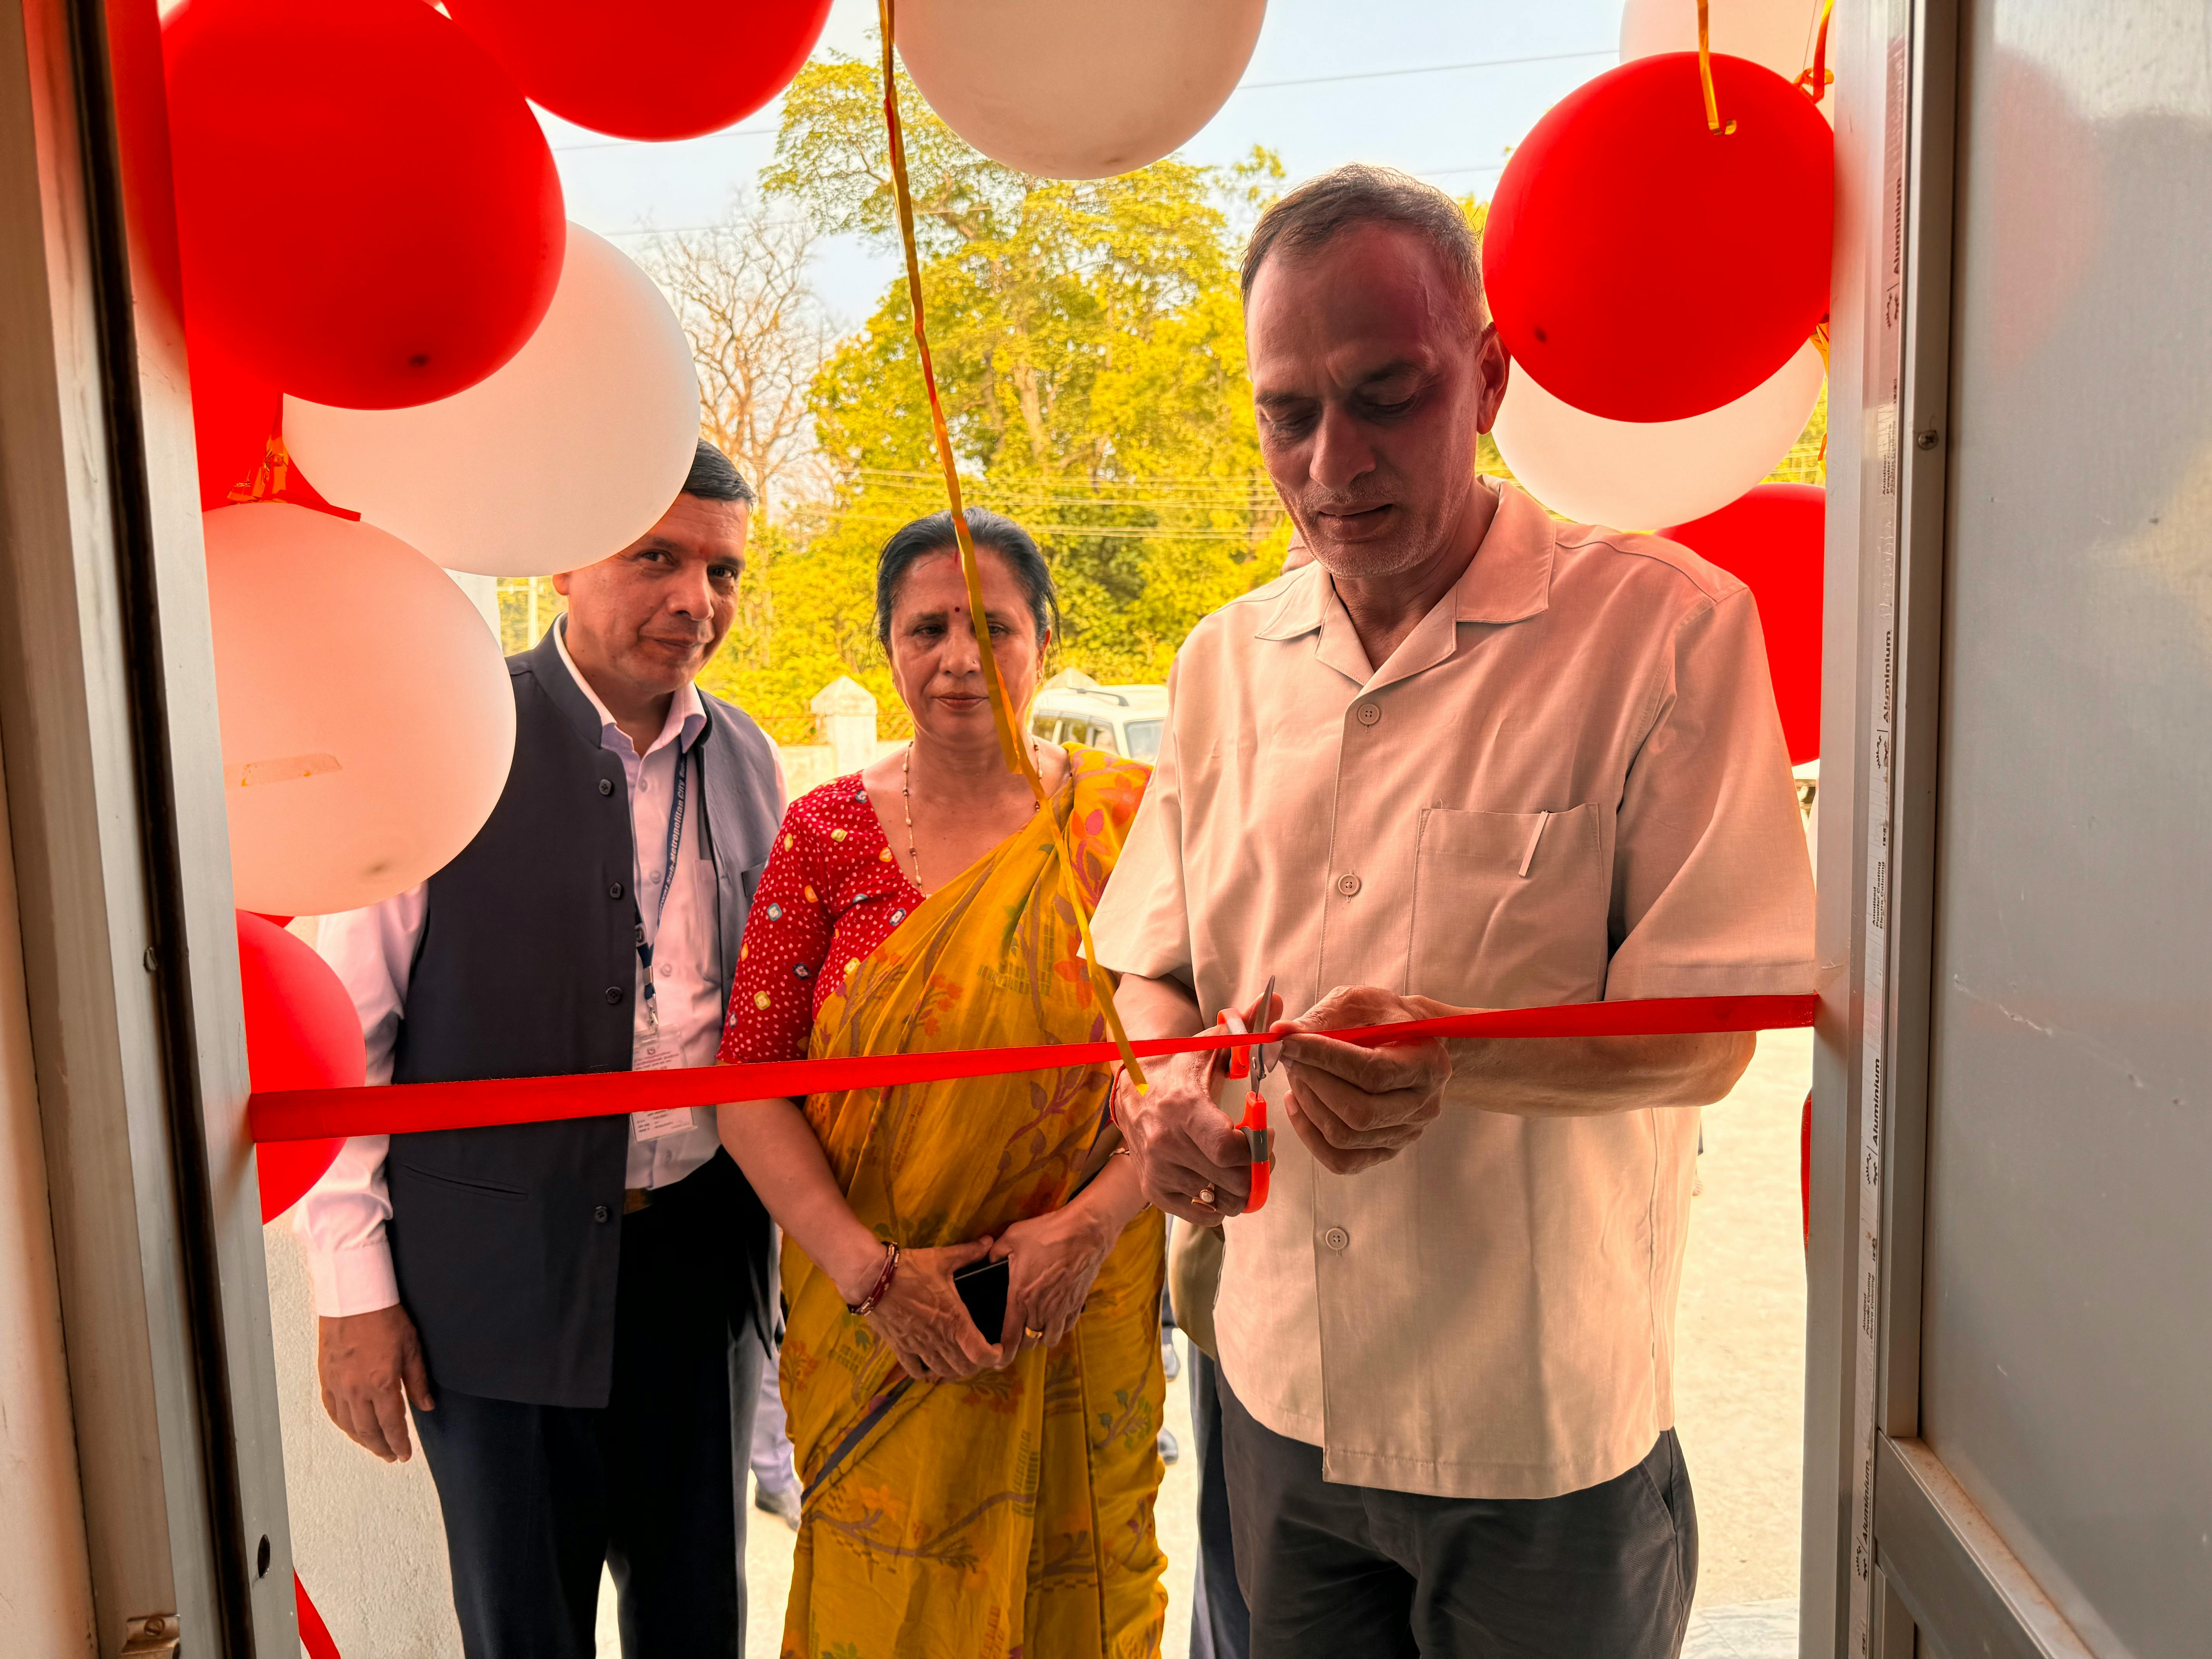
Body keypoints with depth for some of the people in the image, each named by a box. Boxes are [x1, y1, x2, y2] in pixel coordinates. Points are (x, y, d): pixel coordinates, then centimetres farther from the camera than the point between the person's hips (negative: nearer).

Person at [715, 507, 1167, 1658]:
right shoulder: (827, 831, -1)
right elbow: (749, 1081, -4)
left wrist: (1093, 1221, -17)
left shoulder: (1125, 820, -3)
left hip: (1079, 1324, 0)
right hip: (874, 1328, 1)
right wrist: (865, 1268, -13)